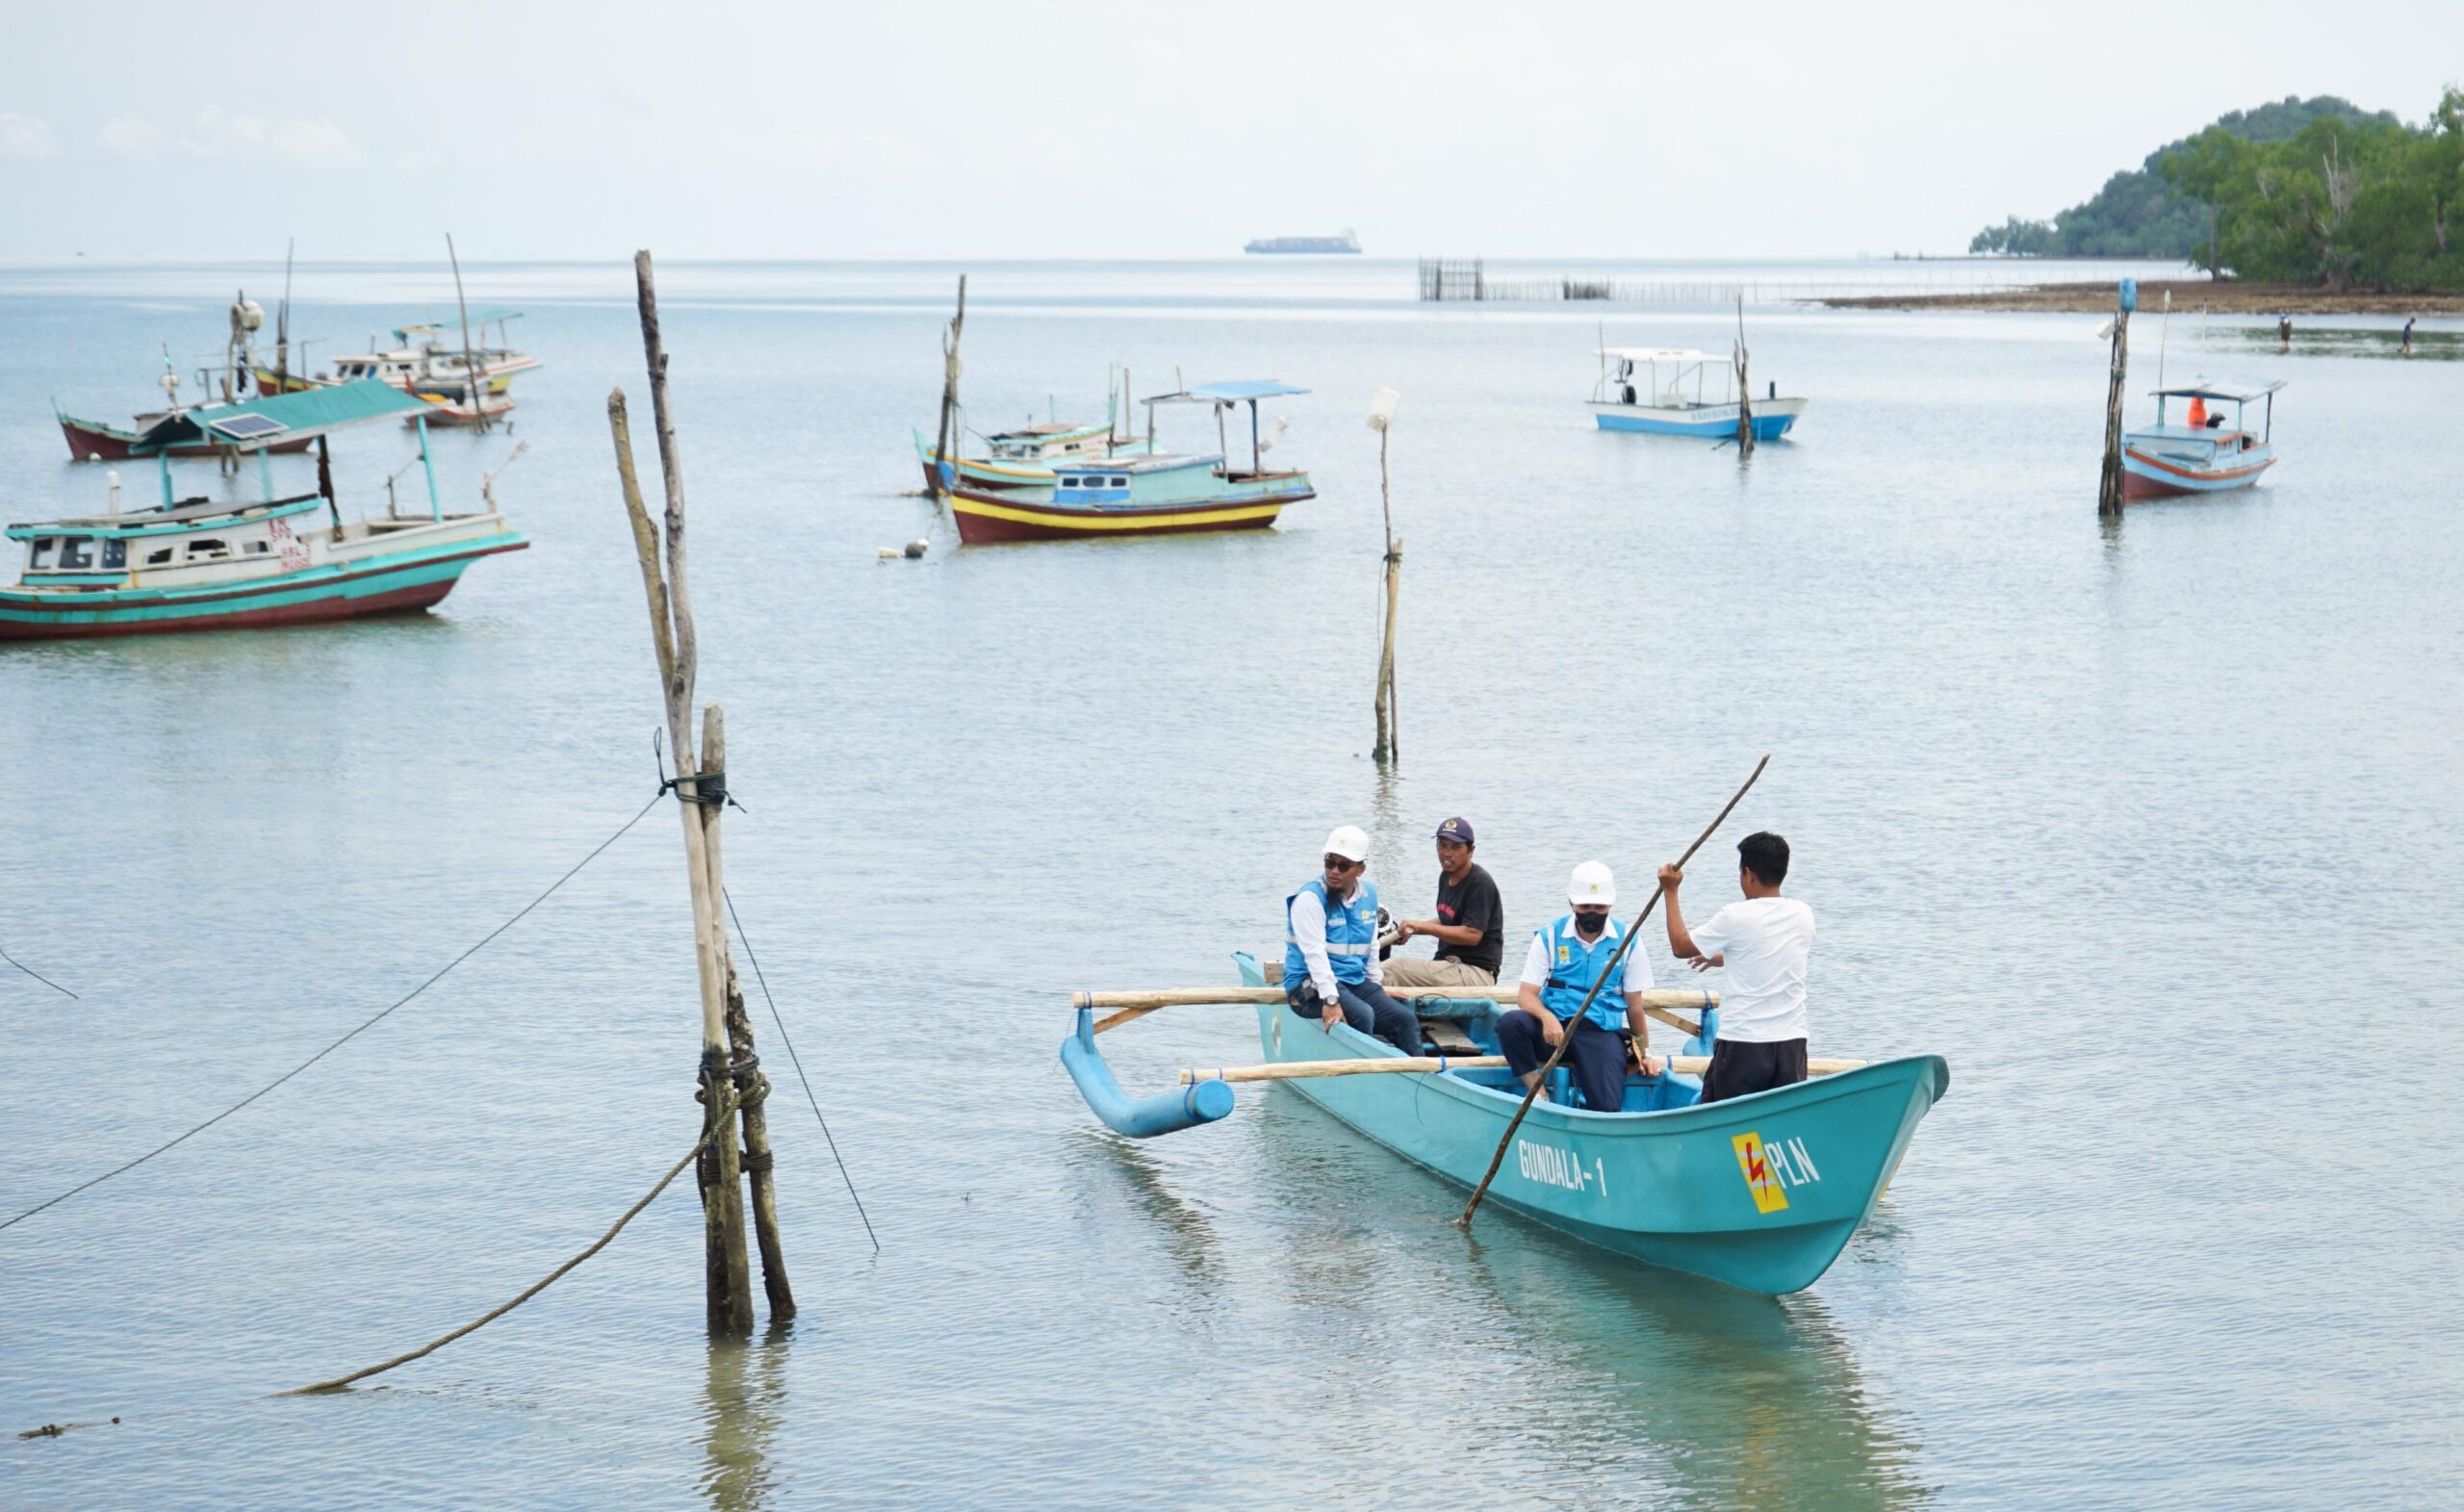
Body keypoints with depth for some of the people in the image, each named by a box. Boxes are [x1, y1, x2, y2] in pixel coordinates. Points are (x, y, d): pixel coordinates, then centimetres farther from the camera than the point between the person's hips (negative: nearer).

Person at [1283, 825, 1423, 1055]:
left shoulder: (1369, 893, 9)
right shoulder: (1310, 897, -14)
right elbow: (1315, 953, -22)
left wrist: (1376, 983, 23)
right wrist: (1331, 1000, -30)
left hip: (1355, 981, 7)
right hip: (1311, 985, -7)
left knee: (1406, 1020, -7)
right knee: (1362, 1014, -32)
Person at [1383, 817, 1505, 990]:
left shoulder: (1480, 883, -14)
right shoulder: (1446, 876, 14)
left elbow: (1472, 935, -21)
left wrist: (1422, 926, -18)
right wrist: (1412, 930, 10)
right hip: (1450, 963, 10)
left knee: (1392, 971, -24)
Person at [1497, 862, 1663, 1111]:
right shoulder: (1549, 937, 4)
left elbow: (1634, 1006, 11)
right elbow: (1526, 994, -2)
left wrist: (1645, 1054, 11)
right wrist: (1546, 1017, -24)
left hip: (1602, 1034, -1)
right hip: (1554, 1028, 1)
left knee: (1606, 1109, -24)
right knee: (1509, 1022, -32)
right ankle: (1535, 1090, -17)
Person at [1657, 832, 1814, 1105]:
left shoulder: (1735, 917, -11)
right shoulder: (1804, 916, 5)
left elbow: (1681, 946, 2)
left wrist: (1671, 892, 12)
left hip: (1741, 1044, -4)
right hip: (1792, 1042, 4)